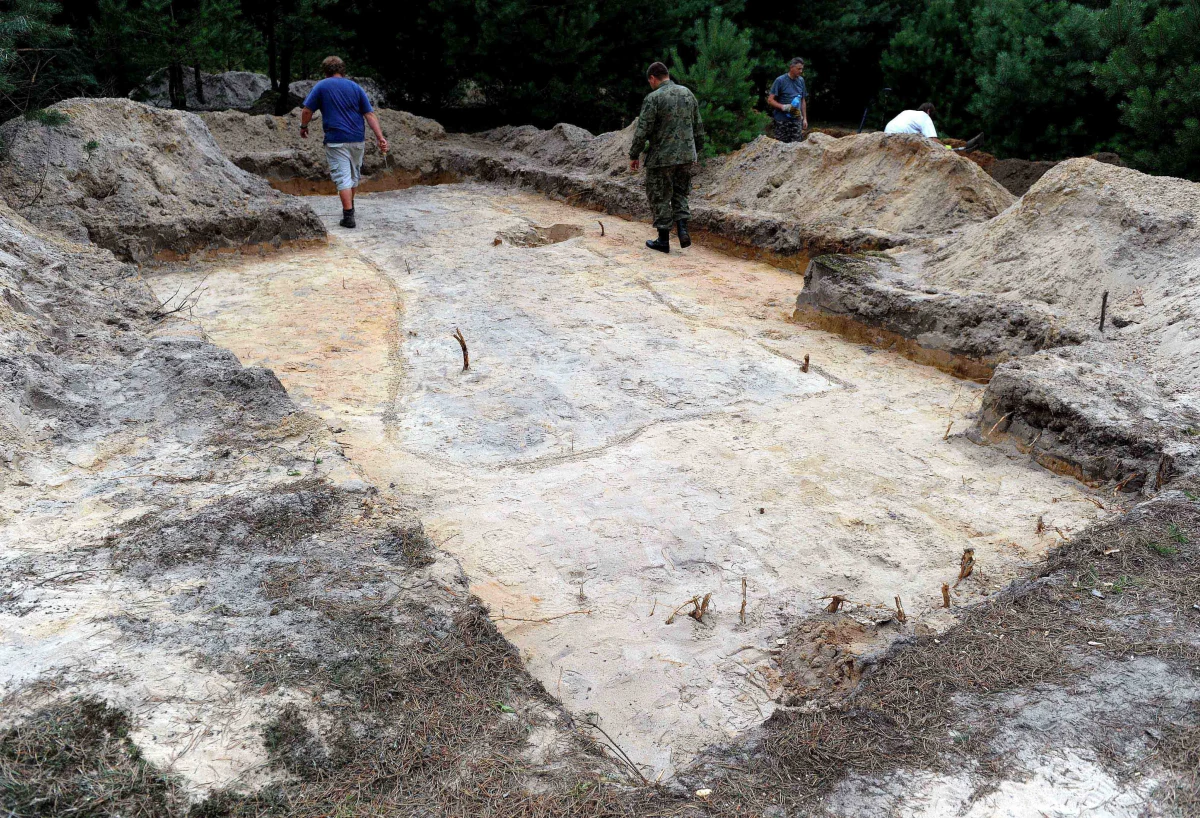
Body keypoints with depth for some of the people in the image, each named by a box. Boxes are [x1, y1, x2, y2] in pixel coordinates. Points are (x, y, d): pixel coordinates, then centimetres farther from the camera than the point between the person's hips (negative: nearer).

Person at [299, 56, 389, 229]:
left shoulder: (321, 86, 0)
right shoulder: (355, 87, 8)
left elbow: (307, 111, -2)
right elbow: (370, 114, 1)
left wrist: (303, 127, 15)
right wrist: (380, 137, -2)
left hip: (335, 140, -4)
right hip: (357, 139, 4)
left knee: (342, 177, -5)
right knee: (354, 174, 21)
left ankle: (348, 215, -13)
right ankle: (349, 206, 37)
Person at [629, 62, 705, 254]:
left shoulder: (653, 98, -12)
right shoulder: (687, 93, 8)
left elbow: (642, 130, -13)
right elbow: (698, 126, 14)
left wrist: (634, 155, -4)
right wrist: (697, 150, 24)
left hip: (661, 157, -6)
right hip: (686, 155, 6)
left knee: (660, 197, 5)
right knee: (680, 193, 18)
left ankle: (663, 240, 10)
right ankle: (683, 229, 1)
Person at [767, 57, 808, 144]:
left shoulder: (801, 80, 10)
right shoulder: (780, 80, -7)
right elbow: (770, 100, -8)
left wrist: (804, 118, 14)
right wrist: (783, 107, -21)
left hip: (797, 120, 5)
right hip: (782, 120, -4)